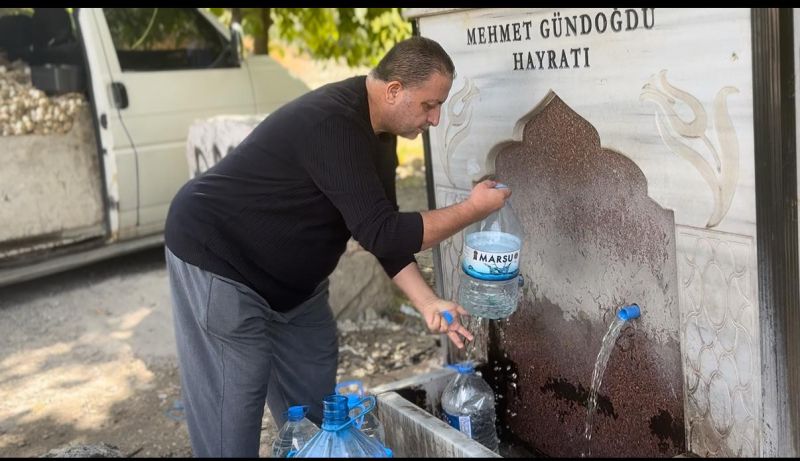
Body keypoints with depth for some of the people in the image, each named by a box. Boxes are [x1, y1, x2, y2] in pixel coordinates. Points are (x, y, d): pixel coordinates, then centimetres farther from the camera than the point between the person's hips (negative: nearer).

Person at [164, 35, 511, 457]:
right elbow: (378, 233, -32)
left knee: (315, 397, 14)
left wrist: (427, 303, -6)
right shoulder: (333, 124, -30)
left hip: (290, 273, 10)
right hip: (218, 258, -9)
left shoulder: (377, 130, 0)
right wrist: (473, 209, -22)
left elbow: (382, 230, 3)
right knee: (233, 407, -5)